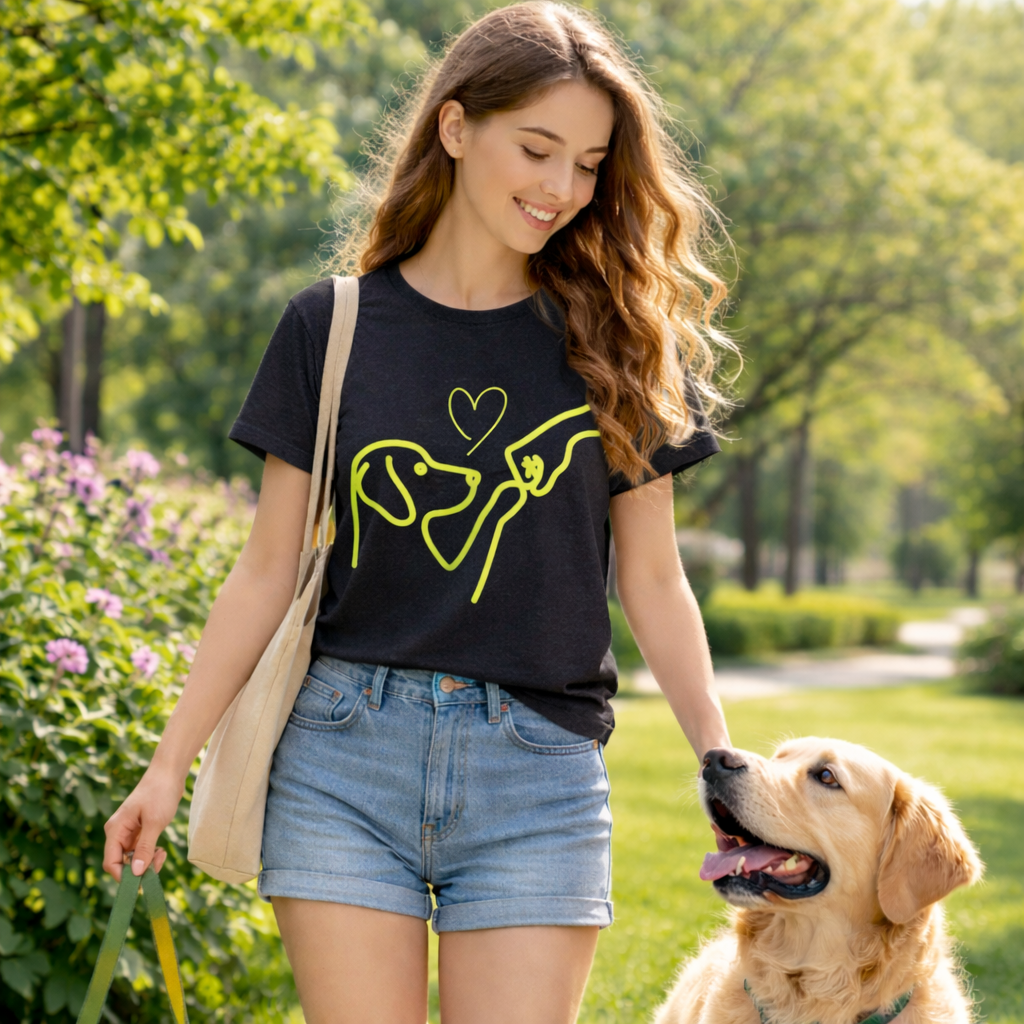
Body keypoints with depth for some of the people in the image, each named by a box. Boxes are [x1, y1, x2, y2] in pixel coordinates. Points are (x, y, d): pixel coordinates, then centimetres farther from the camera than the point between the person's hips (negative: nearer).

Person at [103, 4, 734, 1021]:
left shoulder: (614, 344, 6)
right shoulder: (334, 326, 4)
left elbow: (653, 583, 9)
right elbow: (267, 571, 6)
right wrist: (169, 764, 3)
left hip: (539, 778, 1)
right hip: (347, 755, 0)